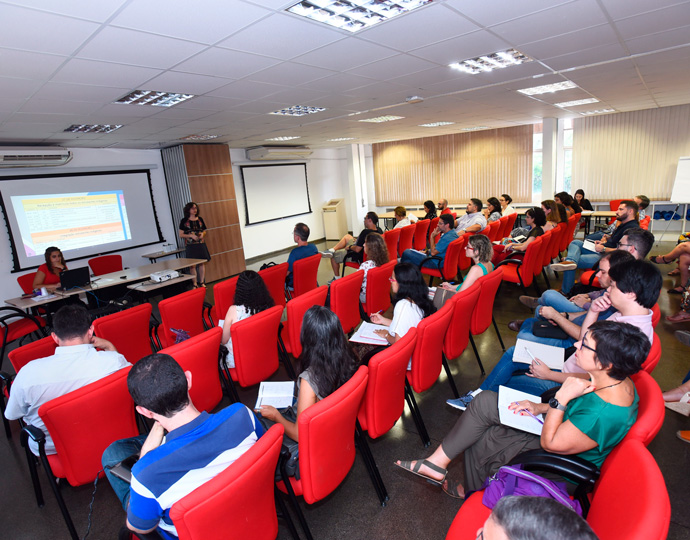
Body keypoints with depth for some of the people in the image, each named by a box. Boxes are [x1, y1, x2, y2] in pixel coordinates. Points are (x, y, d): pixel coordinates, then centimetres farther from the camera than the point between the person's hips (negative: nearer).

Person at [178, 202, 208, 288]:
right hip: (191, 246, -3)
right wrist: (191, 236, -14)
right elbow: (181, 234, -2)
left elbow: (204, 231, 19)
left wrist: (203, 234, -4)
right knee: (192, 265, -3)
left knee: (202, 263, 4)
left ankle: (202, 282, 12)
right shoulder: (184, 221, -1)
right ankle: (195, 284, 5)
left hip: (201, 244, 3)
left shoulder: (200, 219, 10)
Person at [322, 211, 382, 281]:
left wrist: (349, 247, -9)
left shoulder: (365, 232, -33)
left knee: (333, 256, 12)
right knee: (347, 237, 20)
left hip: (358, 258, -9)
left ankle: (337, 278, 24)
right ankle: (332, 250, 10)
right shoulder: (379, 230, -8)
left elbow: (357, 249, -30)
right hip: (367, 254, 9)